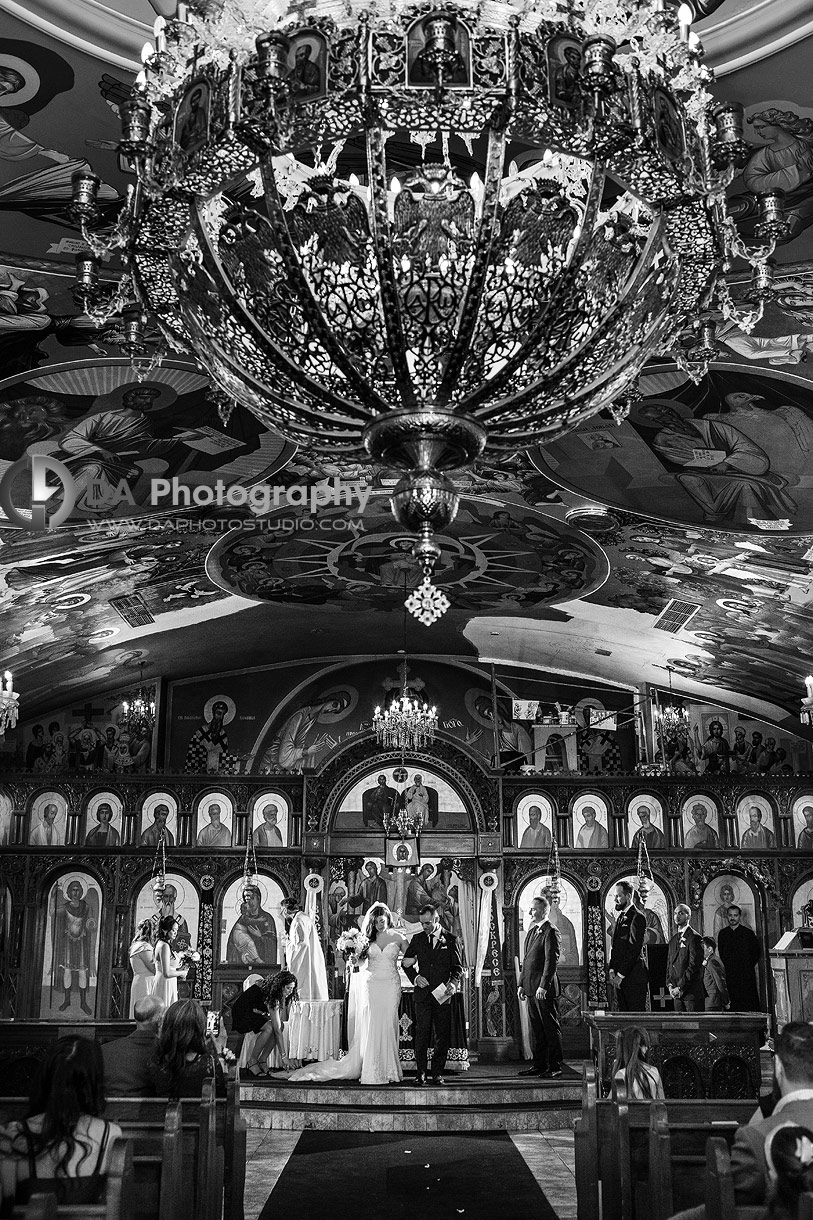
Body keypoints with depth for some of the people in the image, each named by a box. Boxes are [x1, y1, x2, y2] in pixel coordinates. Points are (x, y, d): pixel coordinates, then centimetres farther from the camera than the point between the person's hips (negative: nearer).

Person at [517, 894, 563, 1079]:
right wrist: (521, 984, 15)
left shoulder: (550, 932, -12)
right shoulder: (532, 931, 16)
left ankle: (555, 1066, 4)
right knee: (536, 1028, 13)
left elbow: (551, 961, -17)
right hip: (531, 987, 9)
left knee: (550, 1028, -2)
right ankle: (539, 1065, 20)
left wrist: (543, 986, -21)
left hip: (544, 988, -9)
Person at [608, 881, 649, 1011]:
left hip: (634, 975, -8)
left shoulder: (637, 917, -10)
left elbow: (634, 949, -15)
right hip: (619, 977, 8)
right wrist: (612, 970, 6)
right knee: (623, 1013, 7)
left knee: (636, 1014, -6)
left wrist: (621, 975, -15)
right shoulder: (621, 917, 18)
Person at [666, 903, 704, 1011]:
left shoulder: (694, 938, -7)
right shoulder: (673, 939, 18)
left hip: (692, 991, -7)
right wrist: (670, 985, 3)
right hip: (676, 992, 7)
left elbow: (694, 966, -14)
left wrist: (680, 987, -14)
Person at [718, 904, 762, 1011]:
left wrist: (748, 966, 3)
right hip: (730, 974, 2)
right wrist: (728, 966, 9)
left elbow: (757, 952, 7)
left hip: (747, 975, -2)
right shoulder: (723, 934, 9)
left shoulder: (748, 933, 2)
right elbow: (721, 953, 17)